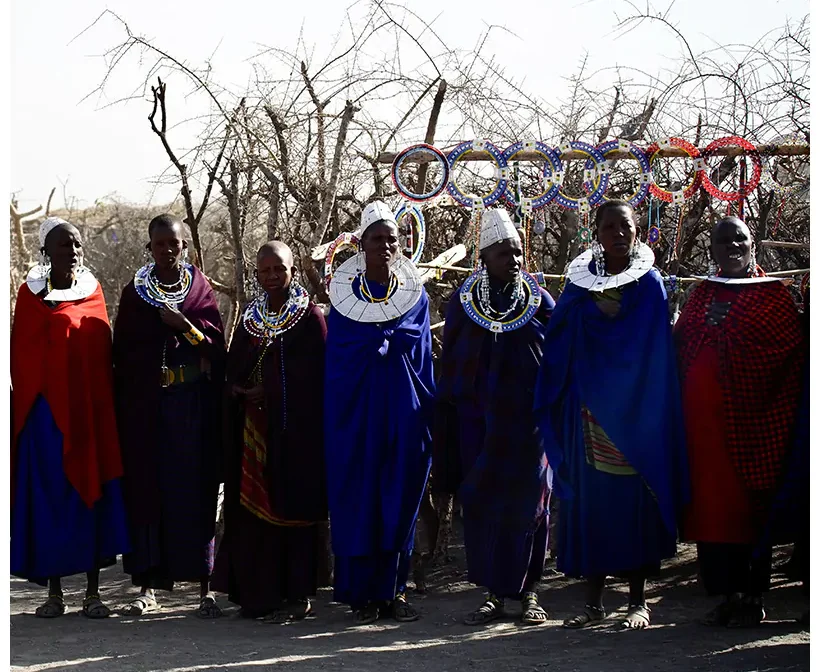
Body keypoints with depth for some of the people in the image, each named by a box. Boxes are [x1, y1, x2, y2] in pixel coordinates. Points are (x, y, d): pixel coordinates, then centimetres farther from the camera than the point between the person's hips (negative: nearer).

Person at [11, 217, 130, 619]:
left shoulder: (93, 291, 9)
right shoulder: (32, 294, 0)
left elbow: (105, 350, 10)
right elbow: (22, 357, 0)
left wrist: (105, 410, 4)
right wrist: (27, 409, -5)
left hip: (90, 412, 3)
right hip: (47, 412, -2)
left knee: (92, 495, 3)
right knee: (49, 498, 1)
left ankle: (93, 591, 9)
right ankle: (54, 592, 9)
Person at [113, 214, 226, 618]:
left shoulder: (200, 289, 6)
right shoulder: (134, 293, 7)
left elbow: (216, 344, -1)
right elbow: (122, 352, 6)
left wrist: (184, 325, -17)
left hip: (193, 405, -1)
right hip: (145, 406, 1)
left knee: (195, 490, -2)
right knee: (146, 488, 1)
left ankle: (204, 587, 0)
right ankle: (148, 586, 6)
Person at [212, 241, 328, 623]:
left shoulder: (310, 317, -2)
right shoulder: (251, 318, 13)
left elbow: (318, 377, -7)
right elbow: (233, 371, 13)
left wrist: (270, 393, -12)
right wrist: (243, 392, -7)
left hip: (295, 429, -5)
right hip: (254, 429, 5)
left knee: (292, 506, -5)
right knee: (252, 508, 5)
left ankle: (297, 595, 1)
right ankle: (259, 593, 13)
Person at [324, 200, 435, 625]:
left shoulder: (415, 294, 7)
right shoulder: (345, 293, 2)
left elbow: (424, 358, 8)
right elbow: (335, 362, 3)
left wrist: (426, 416, 3)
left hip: (403, 412, 2)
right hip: (356, 411, -2)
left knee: (399, 500, 3)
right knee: (357, 500, -1)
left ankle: (392, 589, 11)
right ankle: (360, 594, 5)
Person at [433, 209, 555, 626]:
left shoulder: (540, 302, 1)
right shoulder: (463, 303, 3)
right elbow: (449, 365, 6)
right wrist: (447, 430, 3)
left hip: (525, 420, -1)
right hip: (477, 422, 1)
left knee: (526, 504, 1)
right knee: (480, 505, 0)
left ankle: (527, 591, 13)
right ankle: (493, 592, 10)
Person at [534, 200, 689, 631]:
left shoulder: (649, 284, 1)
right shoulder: (580, 281, 9)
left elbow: (654, 353, -5)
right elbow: (558, 351, 8)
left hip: (635, 414, -2)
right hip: (588, 415, 2)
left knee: (634, 503, -2)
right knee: (590, 503, 2)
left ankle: (638, 601, 8)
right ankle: (594, 602, 10)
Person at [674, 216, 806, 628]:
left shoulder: (771, 293, 2)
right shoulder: (702, 294, 17)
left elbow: (788, 344, -12)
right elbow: (680, 346, 15)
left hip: (750, 418, -4)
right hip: (704, 417, 5)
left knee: (750, 503, -3)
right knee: (711, 503, 3)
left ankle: (753, 597, 6)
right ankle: (727, 594, 12)